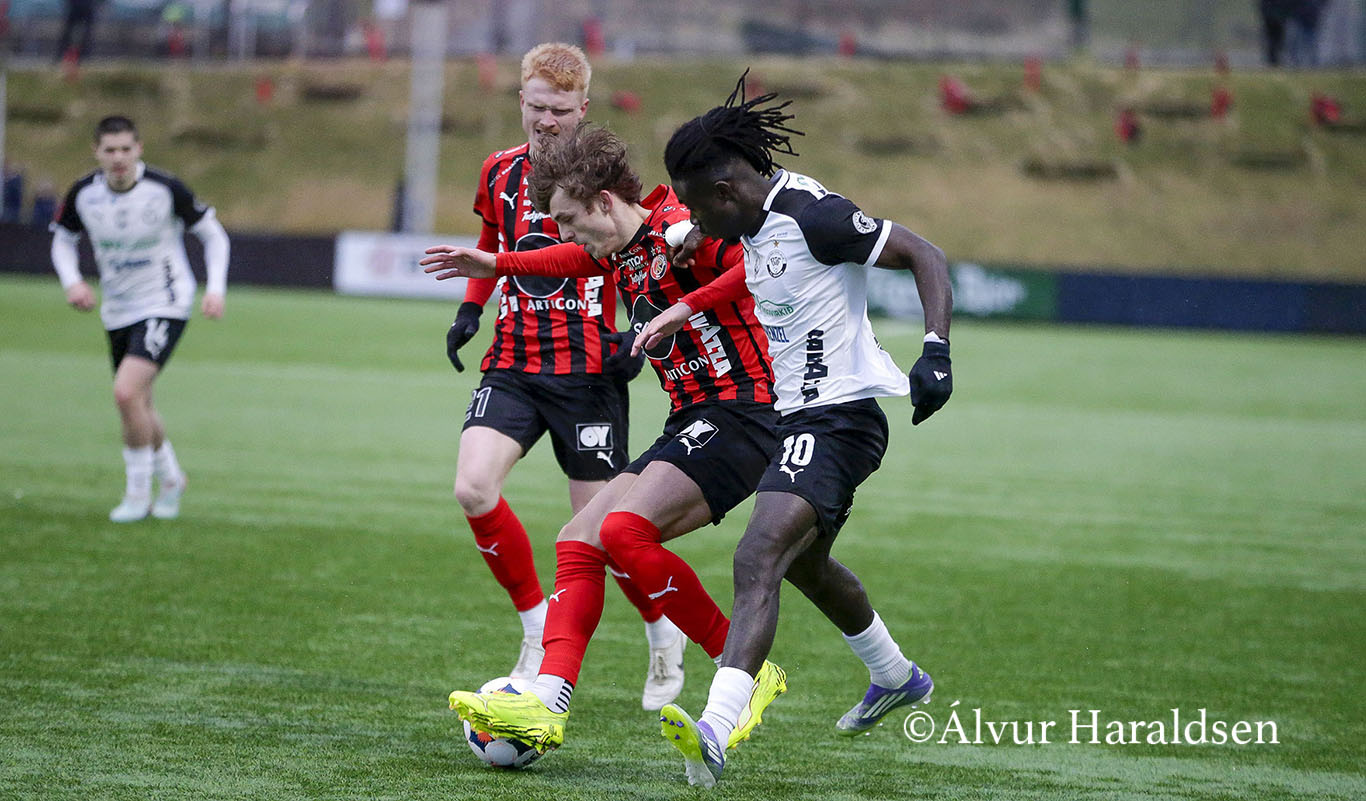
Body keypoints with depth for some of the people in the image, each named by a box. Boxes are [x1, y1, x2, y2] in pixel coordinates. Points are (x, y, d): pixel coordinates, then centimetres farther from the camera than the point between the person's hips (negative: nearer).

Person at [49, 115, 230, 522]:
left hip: (164, 306, -5)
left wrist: (215, 289, -16)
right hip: (118, 312, 5)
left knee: (127, 392, -22)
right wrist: (72, 281, -7)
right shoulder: (83, 194, -7)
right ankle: (170, 478, 41)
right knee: (137, 405, 14)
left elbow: (213, 234, -5)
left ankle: (138, 492, -4)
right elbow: (63, 239, 11)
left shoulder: (166, 189, -17)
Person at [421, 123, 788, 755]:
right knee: (579, 541, 3)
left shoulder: (679, 233, -14)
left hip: (739, 413, -10)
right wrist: (493, 266, 49)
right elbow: (574, 258, 40)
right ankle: (547, 706, -9)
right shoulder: (617, 252, 16)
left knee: (624, 530, -24)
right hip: (691, 424, 10)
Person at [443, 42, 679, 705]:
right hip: (513, 365, 4)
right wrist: (470, 309, 13)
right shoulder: (499, 173, 7)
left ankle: (664, 633, 25)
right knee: (473, 489, -18)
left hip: (587, 374, -4)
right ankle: (539, 629, 1)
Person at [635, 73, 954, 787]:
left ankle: (715, 730, -40)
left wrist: (935, 352, -29)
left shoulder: (811, 215, -20)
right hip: (798, 415, 11)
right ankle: (896, 678, 53)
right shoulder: (759, 219, 7)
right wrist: (688, 308, 27)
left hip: (837, 419, -11)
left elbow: (923, 255, -18)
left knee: (758, 560, -26)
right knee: (803, 565, 29)